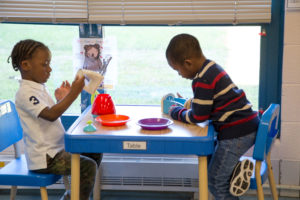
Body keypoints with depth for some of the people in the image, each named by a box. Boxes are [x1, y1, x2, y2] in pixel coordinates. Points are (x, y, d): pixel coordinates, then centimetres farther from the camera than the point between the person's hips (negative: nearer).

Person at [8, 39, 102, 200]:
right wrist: (73, 94, -32)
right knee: (88, 166, -20)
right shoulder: (25, 93, -19)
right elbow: (50, 115, -32)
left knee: (94, 153, 15)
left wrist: (62, 99, 8)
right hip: (43, 157, -10)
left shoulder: (40, 88, 12)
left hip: (57, 148, 10)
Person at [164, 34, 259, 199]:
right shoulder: (212, 67, 12)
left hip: (236, 134, -10)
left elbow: (198, 117, -12)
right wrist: (191, 103, 13)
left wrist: (176, 113, 3)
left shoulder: (202, 81, -20)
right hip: (248, 128, 10)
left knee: (215, 182, 0)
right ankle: (236, 169, 1)